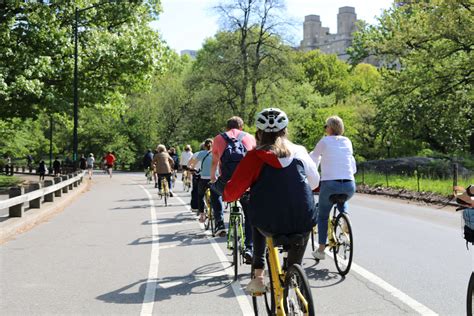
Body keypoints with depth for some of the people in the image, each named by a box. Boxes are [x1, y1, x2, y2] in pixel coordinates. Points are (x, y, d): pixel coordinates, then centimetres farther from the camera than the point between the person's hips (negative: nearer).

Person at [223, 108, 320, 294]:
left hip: (269, 226, -1)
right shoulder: (299, 152, 5)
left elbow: (232, 192, -7)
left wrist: (226, 194, 16)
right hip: (303, 224, 1)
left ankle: (258, 276, 25)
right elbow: (315, 181, 18)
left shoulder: (255, 157, -4)